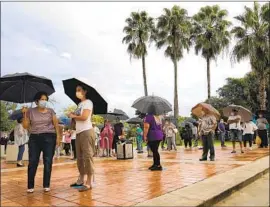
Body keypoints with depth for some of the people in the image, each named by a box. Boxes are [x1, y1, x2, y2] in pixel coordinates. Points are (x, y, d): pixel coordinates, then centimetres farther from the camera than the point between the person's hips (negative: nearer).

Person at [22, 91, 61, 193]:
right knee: (32, 162, -1)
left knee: (48, 161, -1)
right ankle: (30, 186, 9)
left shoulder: (50, 111, 5)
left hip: (49, 137, -1)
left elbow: (56, 125, 5)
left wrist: (58, 136, -5)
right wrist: (24, 114, -5)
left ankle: (46, 185, 9)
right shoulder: (31, 111, 6)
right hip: (34, 138, 1)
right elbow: (25, 126, 5)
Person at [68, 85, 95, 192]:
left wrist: (73, 116, -3)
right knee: (80, 157, 13)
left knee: (87, 156, -8)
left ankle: (89, 183, -5)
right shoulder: (80, 104, 19)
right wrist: (73, 117, -2)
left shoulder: (88, 102, -6)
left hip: (86, 131, -9)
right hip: (78, 132, 9)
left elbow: (84, 117, -18)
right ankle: (81, 180, 23)